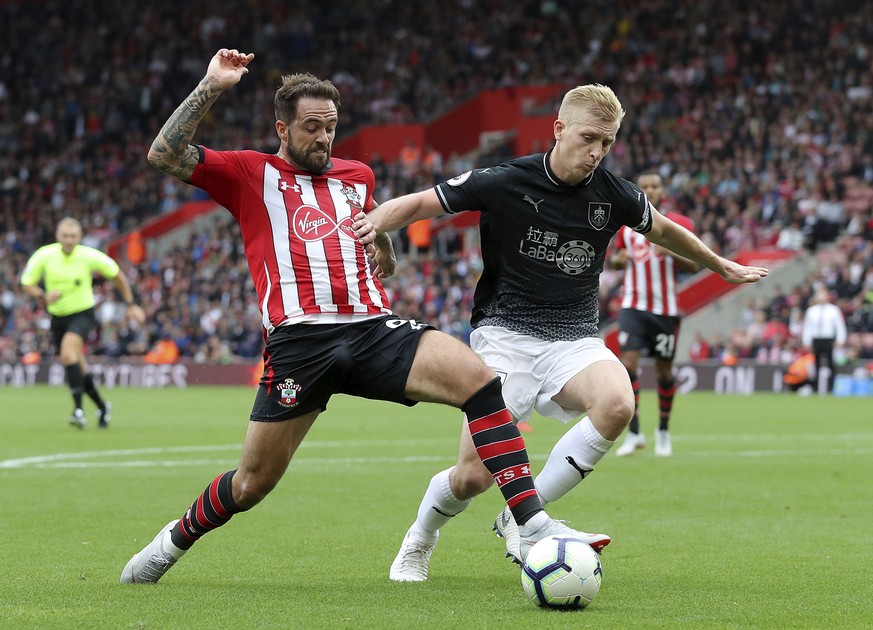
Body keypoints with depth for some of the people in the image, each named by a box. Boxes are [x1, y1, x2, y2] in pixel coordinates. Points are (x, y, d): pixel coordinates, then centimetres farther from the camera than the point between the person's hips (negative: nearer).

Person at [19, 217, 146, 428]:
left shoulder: (90, 256, -14)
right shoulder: (44, 255, -10)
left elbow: (117, 275, 1)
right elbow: (26, 284, -2)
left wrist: (131, 305, 4)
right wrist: (44, 296, -23)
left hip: (82, 313, -4)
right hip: (58, 316, 4)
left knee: (68, 352, -30)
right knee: (79, 368, 10)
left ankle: (78, 409, -32)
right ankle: (102, 407, 33)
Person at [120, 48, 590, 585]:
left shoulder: (357, 175, 23)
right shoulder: (251, 173, 10)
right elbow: (164, 155, -1)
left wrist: (383, 245, 22)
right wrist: (211, 88, -8)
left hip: (373, 329, 4)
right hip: (298, 338, -4)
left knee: (478, 378, -22)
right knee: (252, 485, 1)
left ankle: (532, 525, -26)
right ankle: (174, 542, 32)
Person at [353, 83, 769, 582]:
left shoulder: (615, 195, 3)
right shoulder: (505, 183, -7)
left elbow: (664, 230, 24)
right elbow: (418, 204, -1)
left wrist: (723, 267, 37)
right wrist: (375, 222, -23)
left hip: (575, 339, 3)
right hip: (505, 334, -3)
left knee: (617, 404, -33)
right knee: (473, 477, -15)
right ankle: (419, 541, 22)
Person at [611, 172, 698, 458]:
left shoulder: (680, 225, 0)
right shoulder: (625, 224, 6)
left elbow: (694, 265, -2)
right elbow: (616, 256, 19)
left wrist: (673, 252, -21)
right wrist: (618, 259, -6)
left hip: (666, 309, -1)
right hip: (634, 306, 1)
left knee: (664, 371, 7)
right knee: (629, 363, -15)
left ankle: (663, 430, 26)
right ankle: (634, 433, -10)